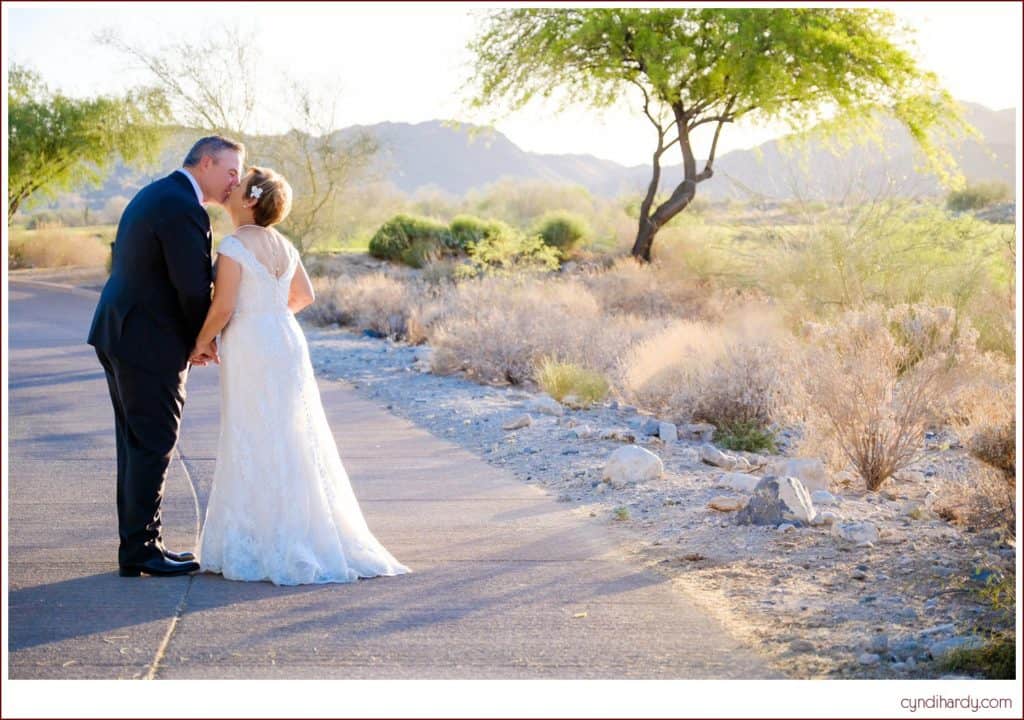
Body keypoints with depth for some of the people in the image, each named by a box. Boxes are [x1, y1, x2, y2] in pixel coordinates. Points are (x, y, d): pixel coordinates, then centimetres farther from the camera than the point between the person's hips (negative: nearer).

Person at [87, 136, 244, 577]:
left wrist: (194, 340, 8)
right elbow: (193, 288, -19)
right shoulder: (183, 209, -17)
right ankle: (141, 550, 3)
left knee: (137, 445, 14)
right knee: (152, 446, -3)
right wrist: (202, 341, -1)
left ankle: (136, 544, 21)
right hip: (150, 345, -10)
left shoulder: (155, 195, 15)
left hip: (120, 336, 10)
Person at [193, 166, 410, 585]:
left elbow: (223, 306, -17)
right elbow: (304, 295, 20)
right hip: (287, 344, 7)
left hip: (251, 351, -7)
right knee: (292, 443, 13)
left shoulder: (233, 246, -12)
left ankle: (261, 547, 4)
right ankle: (309, 538, 19)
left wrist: (202, 343, -2)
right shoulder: (283, 246, 10)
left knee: (254, 446, 0)